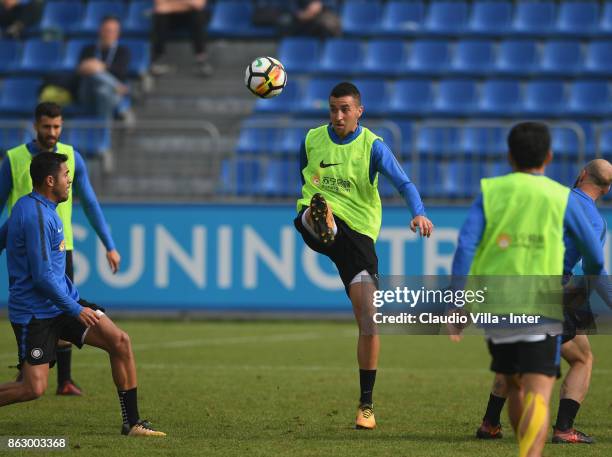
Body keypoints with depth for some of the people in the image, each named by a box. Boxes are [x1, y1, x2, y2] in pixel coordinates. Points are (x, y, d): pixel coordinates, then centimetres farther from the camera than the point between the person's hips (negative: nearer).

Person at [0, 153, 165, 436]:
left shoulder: (29, 206, 11)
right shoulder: (38, 216, -20)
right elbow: (42, 277, -22)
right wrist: (75, 310, -15)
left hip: (62, 300, 9)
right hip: (34, 313, -9)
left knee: (120, 341, -5)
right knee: (34, 388, -13)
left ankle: (132, 423, 0)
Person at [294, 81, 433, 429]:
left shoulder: (373, 146, -2)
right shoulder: (313, 139, 8)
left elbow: (404, 183, -14)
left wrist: (419, 214, -32)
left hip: (358, 231, -2)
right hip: (315, 224, 2)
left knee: (369, 318, -8)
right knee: (316, 208, -38)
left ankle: (366, 405, 1)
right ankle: (321, 224, -76)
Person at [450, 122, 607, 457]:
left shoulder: (490, 191, 6)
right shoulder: (561, 198, 3)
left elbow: (466, 244, -6)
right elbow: (593, 252, 11)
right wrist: (595, 276, 35)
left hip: (496, 308, 3)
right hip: (542, 309, -3)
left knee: (514, 386, 24)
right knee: (538, 395, -11)